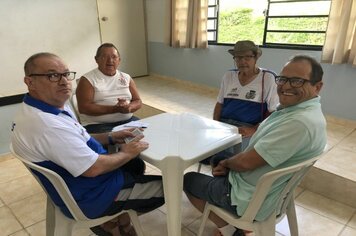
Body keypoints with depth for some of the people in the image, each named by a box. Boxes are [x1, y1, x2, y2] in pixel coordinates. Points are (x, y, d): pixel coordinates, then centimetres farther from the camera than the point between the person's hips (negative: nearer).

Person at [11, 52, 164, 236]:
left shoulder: (55, 106, 1)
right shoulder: (45, 124, -32)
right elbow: (93, 168, -29)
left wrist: (110, 137, 1)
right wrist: (127, 153, -13)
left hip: (80, 182, 10)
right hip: (89, 197, -10)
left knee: (137, 165, 26)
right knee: (167, 187, -2)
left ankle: (112, 220, 25)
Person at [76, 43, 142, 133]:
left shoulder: (126, 78, 14)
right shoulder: (87, 80, 1)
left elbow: (138, 102, 13)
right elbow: (83, 108, -10)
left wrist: (129, 107, -11)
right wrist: (114, 109, -17)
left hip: (128, 120, 5)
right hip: (98, 125, -4)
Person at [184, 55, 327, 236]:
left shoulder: (301, 122, -32)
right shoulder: (296, 108, 1)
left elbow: (247, 161, -28)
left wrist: (226, 163, -7)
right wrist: (229, 162, -3)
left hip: (252, 200, -9)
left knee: (188, 180, 9)